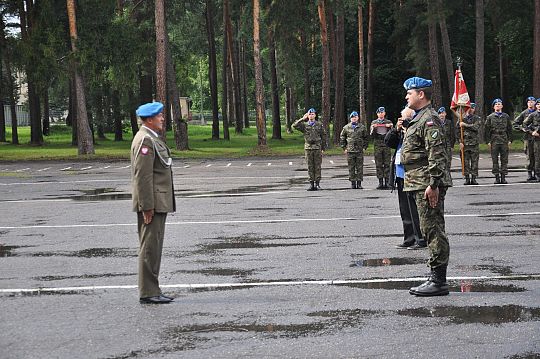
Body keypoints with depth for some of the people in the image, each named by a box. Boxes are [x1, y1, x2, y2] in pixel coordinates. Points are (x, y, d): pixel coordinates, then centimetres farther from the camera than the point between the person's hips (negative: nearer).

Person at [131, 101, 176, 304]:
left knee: (153, 247, 13)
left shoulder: (152, 139, 18)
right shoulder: (145, 140, -15)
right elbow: (143, 176, -21)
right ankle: (148, 293, -4)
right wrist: (147, 207, -22)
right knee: (150, 248, -7)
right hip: (152, 203, -11)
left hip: (158, 203, 11)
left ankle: (151, 291, 18)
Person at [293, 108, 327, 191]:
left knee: (317, 166, 0)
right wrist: (302, 119, -8)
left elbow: (324, 136, 7)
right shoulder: (304, 125, 7)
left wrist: (323, 148, 3)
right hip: (308, 148, 1)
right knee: (310, 167, 3)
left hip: (317, 148, -1)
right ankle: (311, 183, 6)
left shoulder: (319, 125, 6)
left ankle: (317, 183, 3)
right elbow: (294, 125, -7)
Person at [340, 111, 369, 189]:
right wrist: (344, 148, 5)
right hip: (350, 151, 0)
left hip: (360, 150, 0)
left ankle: (359, 183, 6)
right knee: (351, 168, 2)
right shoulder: (346, 127, 7)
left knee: (359, 167, 1)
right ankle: (353, 183, 7)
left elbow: (366, 138, 12)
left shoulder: (362, 127, 7)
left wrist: (364, 147, 3)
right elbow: (342, 138, 12)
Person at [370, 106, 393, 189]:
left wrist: (390, 127, -11)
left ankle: (386, 182, -2)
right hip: (377, 145, 0)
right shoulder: (374, 122, 11)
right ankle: (380, 182, 1)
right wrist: (373, 129, -13)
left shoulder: (388, 122, 11)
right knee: (379, 165, -1)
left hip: (387, 145, 0)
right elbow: (371, 135, 5)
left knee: (387, 164, -3)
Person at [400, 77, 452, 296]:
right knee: (431, 231, 13)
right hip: (420, 185, 11)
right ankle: (436, 278, 18)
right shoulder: (418, 118, 19)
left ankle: (439, 281, -6)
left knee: (433, 230, -9)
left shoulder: (429, 119, -14)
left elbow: (437, 154, -23)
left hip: (428, 185, -11)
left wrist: (433, 184, -26)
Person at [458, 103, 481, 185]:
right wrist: (460, 142, -5)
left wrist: (465, 125, -12)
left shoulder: (477, 118, 8)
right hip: (465, 143, 0)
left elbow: (476, 127, -12)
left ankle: (473, 178, 2)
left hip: (474, 143, 0)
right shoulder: (462, 119, 10)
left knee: (474, 161, -2)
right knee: (465, 161, 0)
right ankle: (467, 178, 4)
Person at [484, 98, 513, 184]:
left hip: (504, 141, 1)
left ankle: (503, 177, 6)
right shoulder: (490, 117, 5)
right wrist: (488, 141, -4)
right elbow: (486, 130, 4)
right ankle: (497, 177, 4)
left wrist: (509, 140, 4)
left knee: (504, 160, 1)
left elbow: (509, 129, 12)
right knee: (495, 160, -1)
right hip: (494, 141, -1)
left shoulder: (506, 117, 10)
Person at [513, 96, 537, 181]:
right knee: (530, 157, -1)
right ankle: (530, 175, 2)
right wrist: (522, 128, -4)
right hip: (528, 137, -1)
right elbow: (515, 123, 11)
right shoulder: (524, 113, 8)